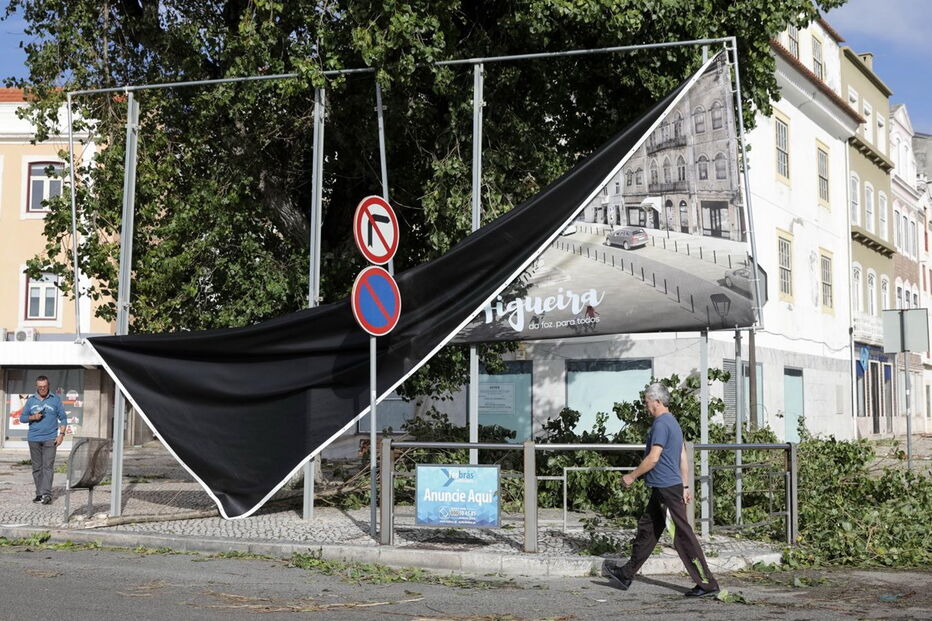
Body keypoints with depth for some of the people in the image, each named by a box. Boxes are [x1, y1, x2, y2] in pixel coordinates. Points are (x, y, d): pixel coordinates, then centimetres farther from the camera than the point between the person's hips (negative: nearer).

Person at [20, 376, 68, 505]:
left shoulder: (55, 400, 5)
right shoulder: (31, 400, 11)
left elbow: (63, 418, 6)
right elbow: (22, 418, 12)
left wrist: (61, 434, -5)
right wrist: (33, 417, -8)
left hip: (50, 439, -3)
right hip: (34, 439, 3)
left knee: (48, 466, -11)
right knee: (37, 467, 6)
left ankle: (46, 494, -15)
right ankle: (39, 493, 12)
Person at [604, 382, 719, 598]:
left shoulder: (661, 424, -15)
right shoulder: (673, 422, 17)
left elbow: (653, 458, -20)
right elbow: (683, 458, 19)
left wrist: (632, 476, -9)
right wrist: (685, 486, 21)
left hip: (666, 489, -11)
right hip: (662, 490, 11)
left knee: (683, 535, -7)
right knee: (646, 530, 15)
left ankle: (707, 584, -3)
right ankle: (626, 575, 23)